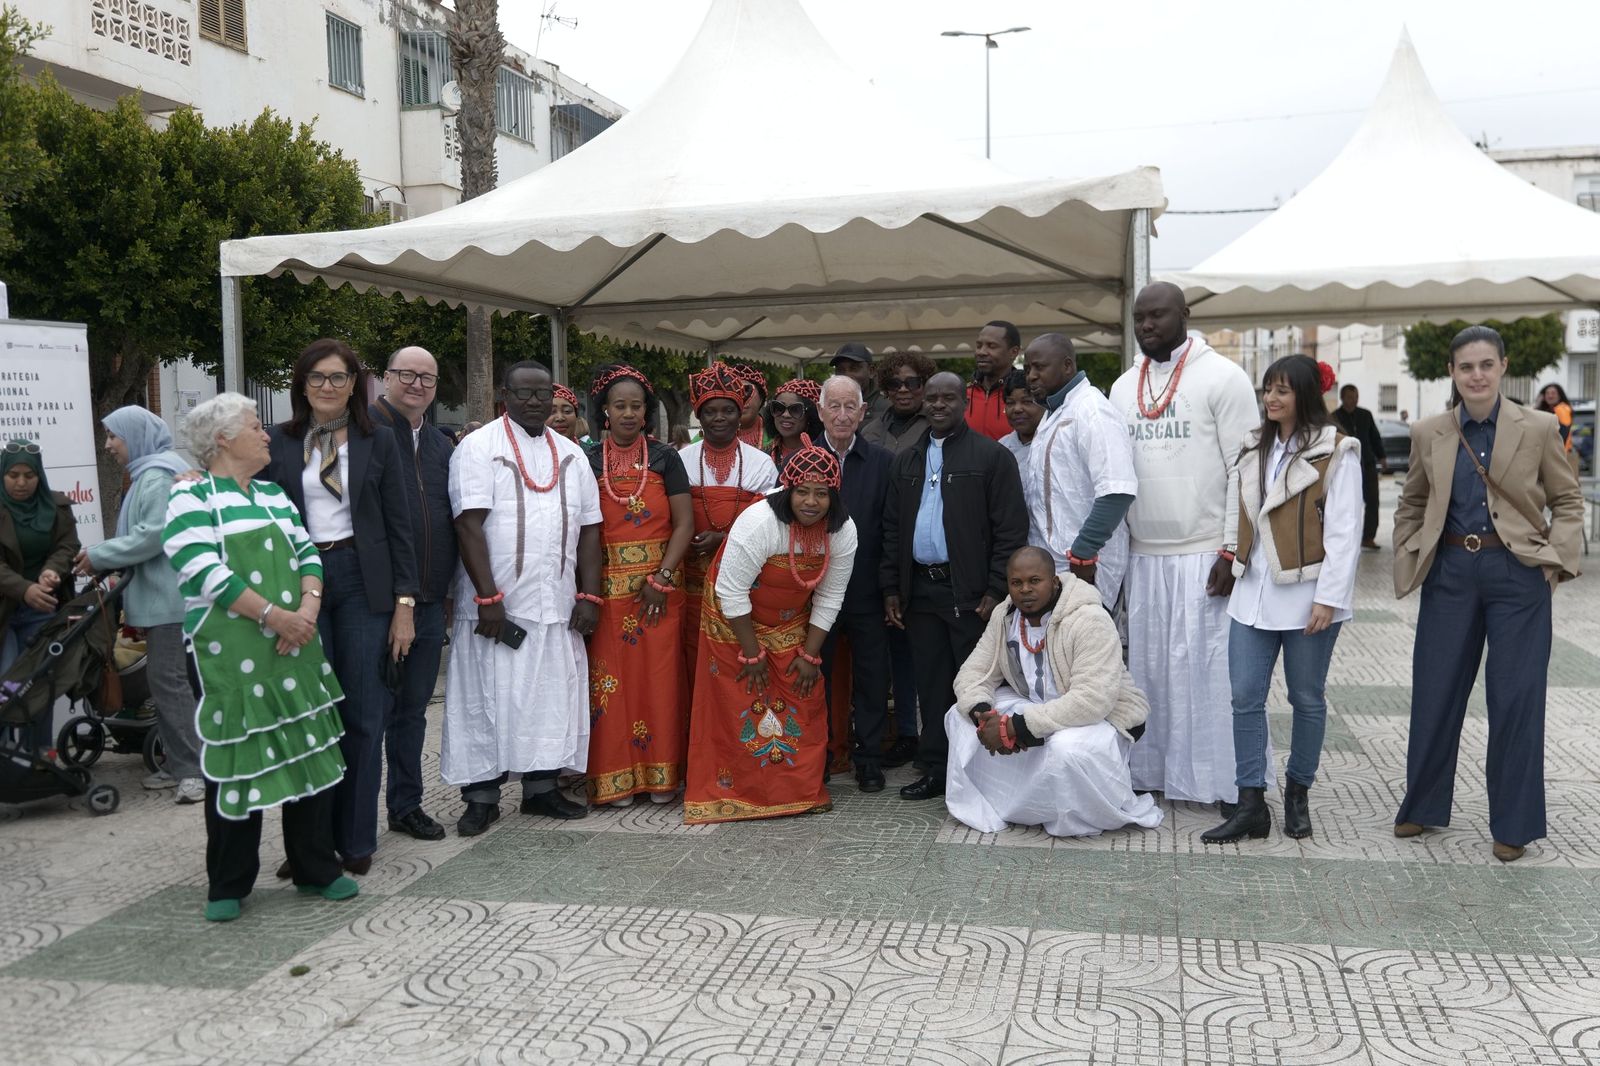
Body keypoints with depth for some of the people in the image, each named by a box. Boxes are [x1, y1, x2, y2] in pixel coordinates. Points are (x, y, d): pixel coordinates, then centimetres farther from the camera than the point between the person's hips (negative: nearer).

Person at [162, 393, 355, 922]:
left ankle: (316, 868, 19)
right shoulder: (192, 498, -4)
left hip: (295, 646, 6)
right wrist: (273, 614, -18)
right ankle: (228, 884, 15)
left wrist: (308, 607, -7)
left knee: (310, 751, 6)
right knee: (236, 760, 0)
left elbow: (306, 552, 11)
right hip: (231, 654, -6)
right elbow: (204, 571, -15)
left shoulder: (274, 494, 17)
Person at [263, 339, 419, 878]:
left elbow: (398, 525, 2)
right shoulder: (279, 443, 5)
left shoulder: (378, 440, 3)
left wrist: (405, 603, -2)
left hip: (362, 582, 0)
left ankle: (356, 840, 15)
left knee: (362, 714, 4)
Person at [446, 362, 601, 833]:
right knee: (486, 700, 2)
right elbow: (469, 526, -12)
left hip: (556, 606, 5)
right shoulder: (478, 448, -3)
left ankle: (541, 787, 22)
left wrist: (589, 596, 2)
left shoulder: (571, 454, 12)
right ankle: (482, 797, 13)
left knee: (552, 698, 9)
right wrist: (488, 598, -18)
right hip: (495, 606, -4)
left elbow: (589, 528, 11)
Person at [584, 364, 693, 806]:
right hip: (607, 584, 1)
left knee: (659, 677, 2)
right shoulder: (588, 462, 4)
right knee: (611, 678, 2)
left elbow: (684, 524, -3)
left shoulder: (665, 457, 2)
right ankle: (617, 776, 12)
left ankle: (661, 773, 13)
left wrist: (660, 578, -12)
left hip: (659, 584, 0)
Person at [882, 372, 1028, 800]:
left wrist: (996, 591, -13)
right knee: (931, 684, 10)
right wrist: (891, 588, 9)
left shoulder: (992, 456, -3)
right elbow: (892, 529, 16)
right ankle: (935, 769, 19)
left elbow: (1011, 529, -8)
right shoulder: (906, 462, 14)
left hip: (969, 591, -5)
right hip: (920, 590, 5)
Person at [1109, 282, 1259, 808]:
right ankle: (1151, 770, 19)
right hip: (1142, 555, 5)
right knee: (1147, 665, 9)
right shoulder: (1123, 387, 13)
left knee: (1206, 667, -2)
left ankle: (1220, 781, 10)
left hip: (1205, 556, -5)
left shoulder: (1223, 378, -4)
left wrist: (1233, 554, -12)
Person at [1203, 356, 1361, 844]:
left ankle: (1298, 793, 25)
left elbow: (1343, 532, -10)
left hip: (1306, 596, -5)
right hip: (1253, 592, 5)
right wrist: (1229, 561, 6)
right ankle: (1251, 805, 7)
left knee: (1307, 698, 8)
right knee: (1245, 698, 1)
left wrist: (1328, 598, -15)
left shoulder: (1336, 452, -6)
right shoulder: (1252, 448, 13)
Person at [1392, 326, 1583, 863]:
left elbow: (1567, 501, 6)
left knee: (1516, 698, 2)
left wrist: (1557, 557, -7)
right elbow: (1411, 505, 15)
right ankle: (1423, 805, 25)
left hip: (1518, 574, -2)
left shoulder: (1539, 428, 0)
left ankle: (1513, 824, 17)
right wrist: (1408, 560, 4)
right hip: (1450, 571, 2)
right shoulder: (1427, 433, 5)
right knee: (1435, 693, 8)